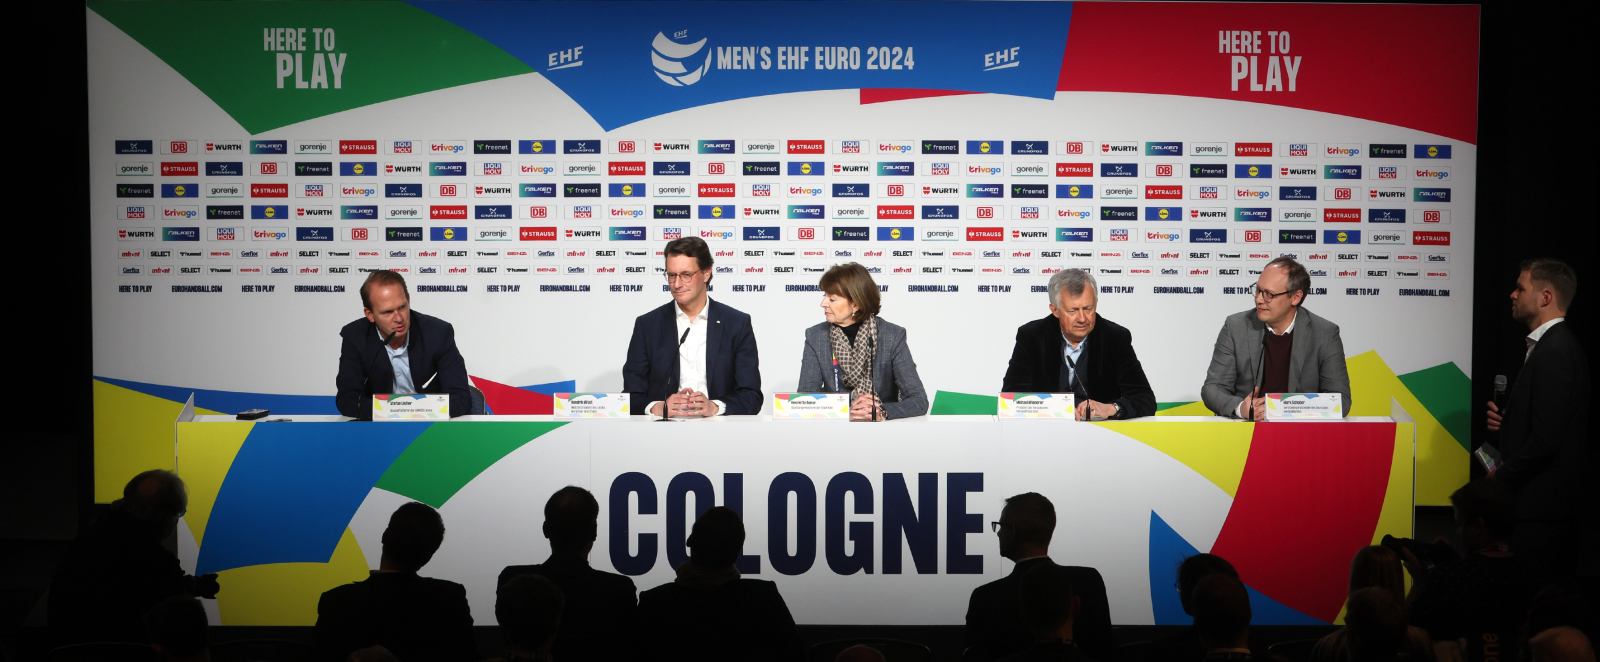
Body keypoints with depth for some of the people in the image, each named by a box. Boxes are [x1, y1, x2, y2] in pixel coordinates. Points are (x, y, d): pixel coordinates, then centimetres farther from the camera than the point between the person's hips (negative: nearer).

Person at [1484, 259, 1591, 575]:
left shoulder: (1554, 353, -18)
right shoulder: (1553, 344, 14)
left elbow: (1545, 441, -23)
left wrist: (1501, 478, -12)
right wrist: (1506, 419, 4)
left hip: (1542, 505, -10)